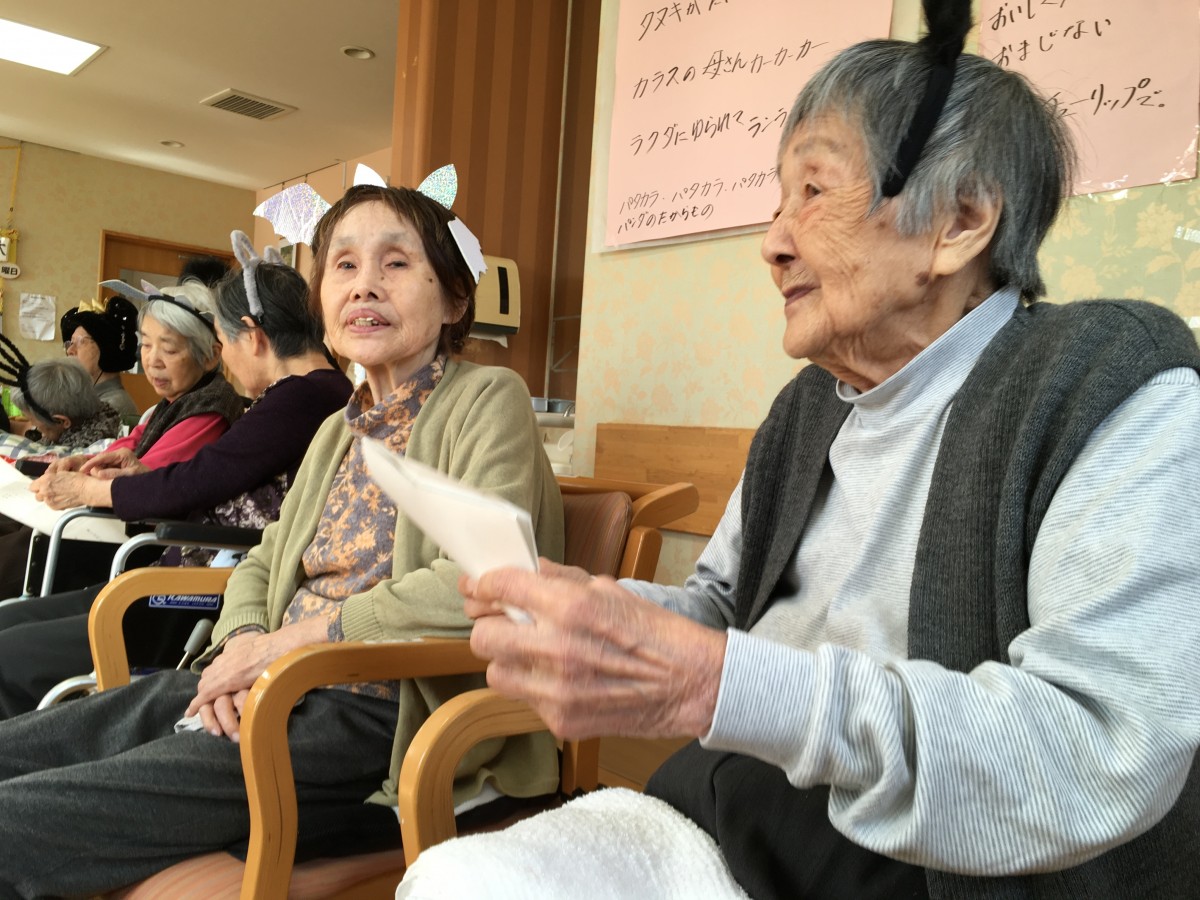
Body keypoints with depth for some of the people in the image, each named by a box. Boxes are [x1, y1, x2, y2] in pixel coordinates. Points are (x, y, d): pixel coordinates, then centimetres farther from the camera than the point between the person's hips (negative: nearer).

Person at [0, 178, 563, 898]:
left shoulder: (488, 399, -7)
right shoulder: (338, 431, 18)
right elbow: (263, 563, 20)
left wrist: (294, 638, -16)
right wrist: (241, 643, -3)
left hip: (374, 712, -8)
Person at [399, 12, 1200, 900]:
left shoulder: (1126, 399, -10)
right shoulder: (805, 409, 10)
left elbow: (1101, 758, -22)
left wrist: (707, 683, -30)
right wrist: (592, 605, -3)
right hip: (711, 822, 6)